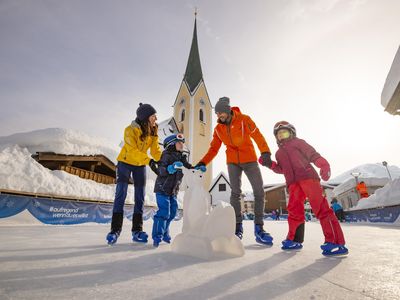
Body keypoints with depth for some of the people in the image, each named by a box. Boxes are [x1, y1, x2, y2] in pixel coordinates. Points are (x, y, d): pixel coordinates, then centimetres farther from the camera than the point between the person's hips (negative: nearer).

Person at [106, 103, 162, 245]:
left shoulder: (153, 132, -8)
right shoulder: (130, 130, -24)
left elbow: (156, 150, -14)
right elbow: (132, 151, -33)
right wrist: (149, 161, -46)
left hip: (140, 165, 4)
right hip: (125, 162, -4)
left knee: (140, 197, 1)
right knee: (121, 194, -10)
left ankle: (137, 230, 8)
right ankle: (115, 230, 1)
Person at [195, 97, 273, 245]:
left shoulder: (244, 120, -8)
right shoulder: (218, 128, 4)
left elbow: (257, 136, -17)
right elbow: (213, 148, 4)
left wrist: (265, 153, -34)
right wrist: (202, 163, -8)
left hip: (250, 160, -1)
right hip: (232, 162, 2)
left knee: (259, 192, -5)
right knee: (235, 193, -6)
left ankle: (259, 228, 7)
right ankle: (238, 227, 4)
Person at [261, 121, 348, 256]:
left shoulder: (298, 142, 16)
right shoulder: (279, 153, 30)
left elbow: (313, 154, 3)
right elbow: (281, 169, 25)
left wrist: (324, 166, -15)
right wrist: (270, 163, 9)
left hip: (308, 176, -4)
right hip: (293, 183, 5)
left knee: (320, 207, -13)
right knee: (294, 210, 0)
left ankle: (336, 242, -12)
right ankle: (294, 240, 11)